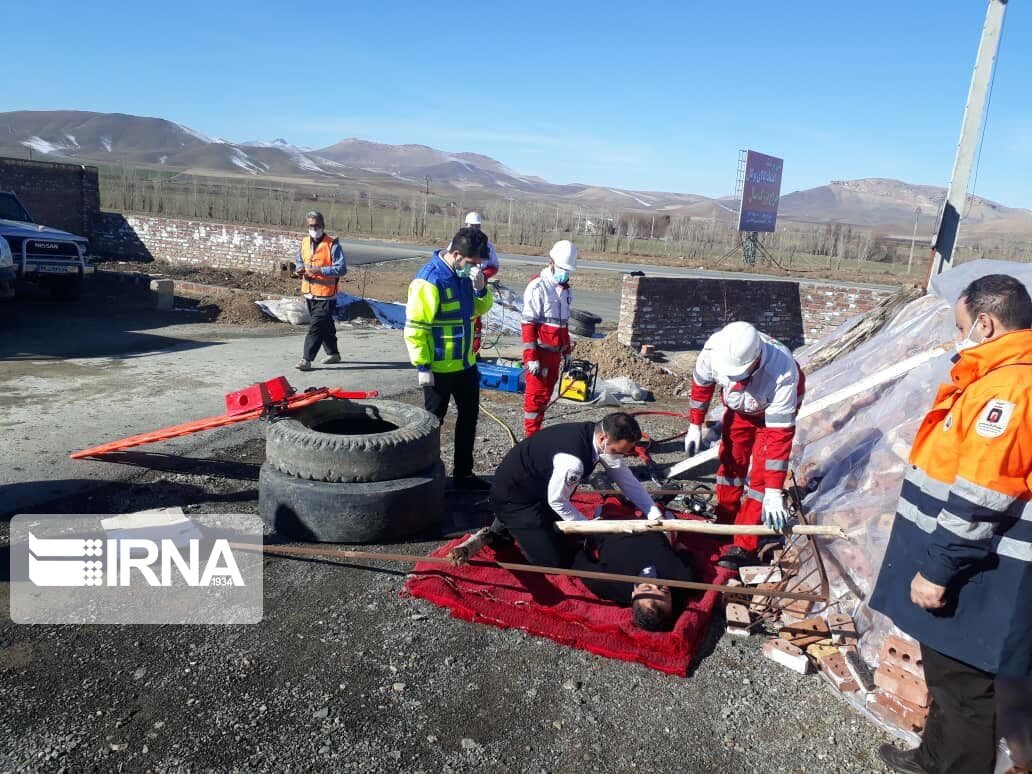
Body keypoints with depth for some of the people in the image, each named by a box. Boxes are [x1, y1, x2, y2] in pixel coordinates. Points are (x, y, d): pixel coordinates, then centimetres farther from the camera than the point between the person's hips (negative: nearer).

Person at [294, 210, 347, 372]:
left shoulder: (332, 244, -12)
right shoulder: (304, 243, 8)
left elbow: (342, 268, -17)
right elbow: (298, 261, 23)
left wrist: (320, 270, -25)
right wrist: (299, 268, 0)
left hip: (326, 294, -7)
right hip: (310, 293, 7)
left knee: (316, 328, -9)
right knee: (325, 326, 20)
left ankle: (307, 359, -5)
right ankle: (333, 353, 35)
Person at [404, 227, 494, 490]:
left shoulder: (463, 274, 4)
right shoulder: (429, 281, -21)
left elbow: (481, 308, 16)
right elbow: (414, 327, -20)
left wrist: (481, 289, -5)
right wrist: (422, 366, -20)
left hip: (465, 363, 8)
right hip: (439, 368, -8)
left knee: (469, 415, 15)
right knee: (433, 420, 7)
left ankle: (463, 473, 29)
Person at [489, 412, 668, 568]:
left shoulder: (595, 435, -12)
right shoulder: (572, 460, -39)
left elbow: (626, 479, -3)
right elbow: (557, 501, -23)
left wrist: (656, 515, -8)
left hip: (539, 490, 9)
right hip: (513, 496, -9)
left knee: (569, 549, 16)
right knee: (554, 562, -7)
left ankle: (512, 525, 24)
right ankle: (506, 527, 10)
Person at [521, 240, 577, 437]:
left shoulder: (565, 289, 13)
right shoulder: (538, 287, -13)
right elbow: (528, 324, -16)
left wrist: (567, 350, 21)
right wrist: (531, 357, -19)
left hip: (555, 353, 8)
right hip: (540, 352, -8)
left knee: (546, 394, 14)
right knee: (537, 395, -4)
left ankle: (536, 430, 24)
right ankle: (531, 436, 3)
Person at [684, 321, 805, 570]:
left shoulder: (782, 374, -45)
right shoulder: (713, 349, -35)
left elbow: (779, 434, -41)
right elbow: (701, 384, -11)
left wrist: (774, 493, -39)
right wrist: (695, 426, -6)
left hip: (776, 408, -4)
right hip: (738, 407, 4)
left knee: (761, 473, -10)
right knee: (730, 461, 11)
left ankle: (744, 546, -2)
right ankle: (725, 522, 31)